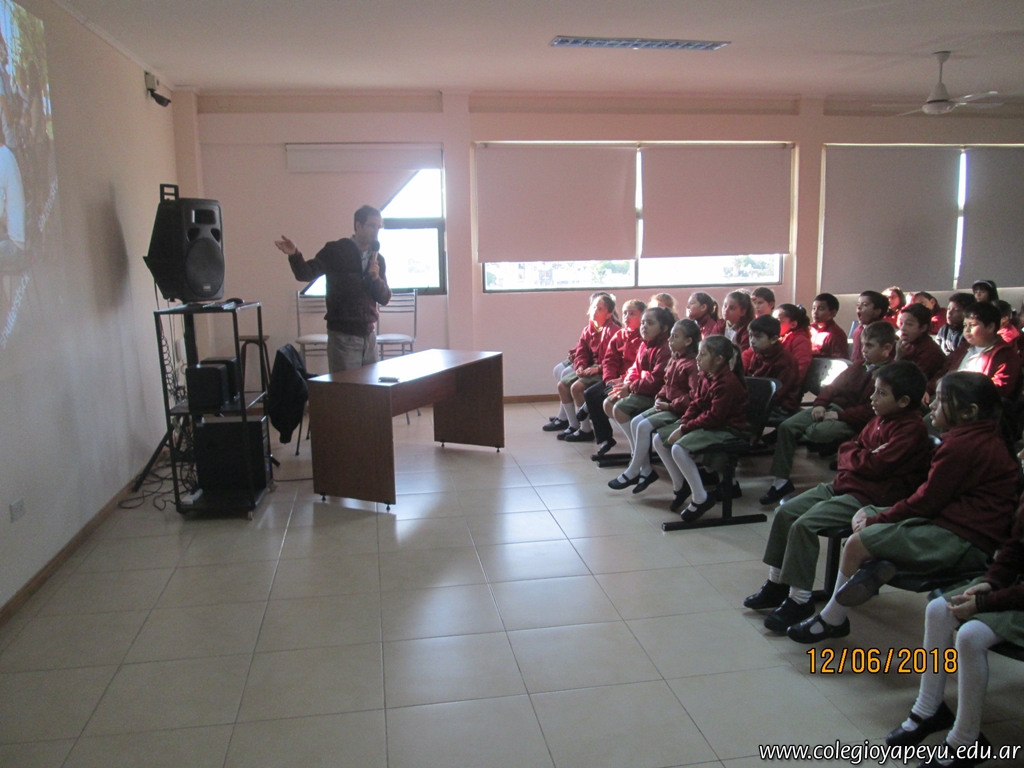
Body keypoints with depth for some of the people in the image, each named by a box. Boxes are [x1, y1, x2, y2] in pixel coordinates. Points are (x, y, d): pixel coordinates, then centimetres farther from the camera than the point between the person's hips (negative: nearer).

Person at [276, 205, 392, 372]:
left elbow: (384, 298, 8)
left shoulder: (378, 259, 9)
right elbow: (306, 274, -12)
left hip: (369, 334, 5)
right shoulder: (335, 250, -4)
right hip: (343, 335, -5)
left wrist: (376, 278, -11)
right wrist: (294, 255, -31)